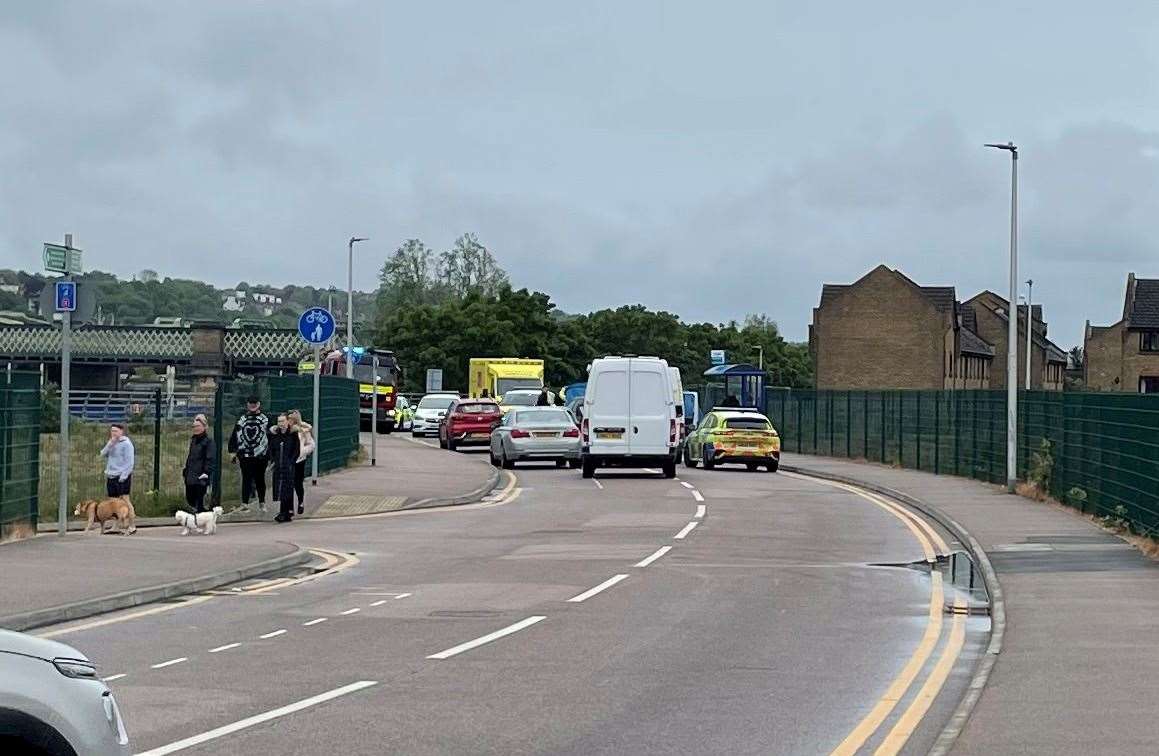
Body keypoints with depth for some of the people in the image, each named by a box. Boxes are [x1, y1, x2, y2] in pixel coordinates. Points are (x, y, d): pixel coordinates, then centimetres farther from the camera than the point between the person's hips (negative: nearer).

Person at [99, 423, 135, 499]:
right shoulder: (111, 443, 13)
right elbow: (103, 454, 2)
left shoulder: (126, 443, -8)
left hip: (122, 477, -7)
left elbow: (129, 462, -13)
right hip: (111, 476, 7)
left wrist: (124, 476, -18)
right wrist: (110, 443, -11)